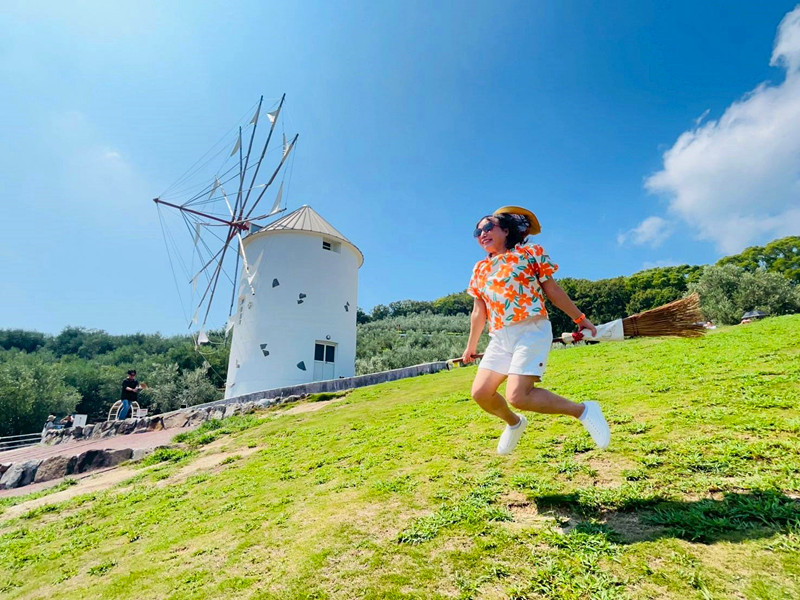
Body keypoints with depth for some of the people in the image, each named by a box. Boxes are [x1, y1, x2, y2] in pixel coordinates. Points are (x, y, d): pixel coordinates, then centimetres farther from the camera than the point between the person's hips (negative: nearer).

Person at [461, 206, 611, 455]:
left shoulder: (530, 253, 2)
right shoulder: (480, 269, 15)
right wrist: (471, 347, 23)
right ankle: (514, 423, 31)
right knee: (480, 393, 1)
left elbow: (553, 290, 7)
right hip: (499, 338, 6)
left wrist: (579, 318, 9)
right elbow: (479, 312, 19)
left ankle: (582, 410, 2)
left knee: (518, 396, -21)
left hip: (531, 332, -6)